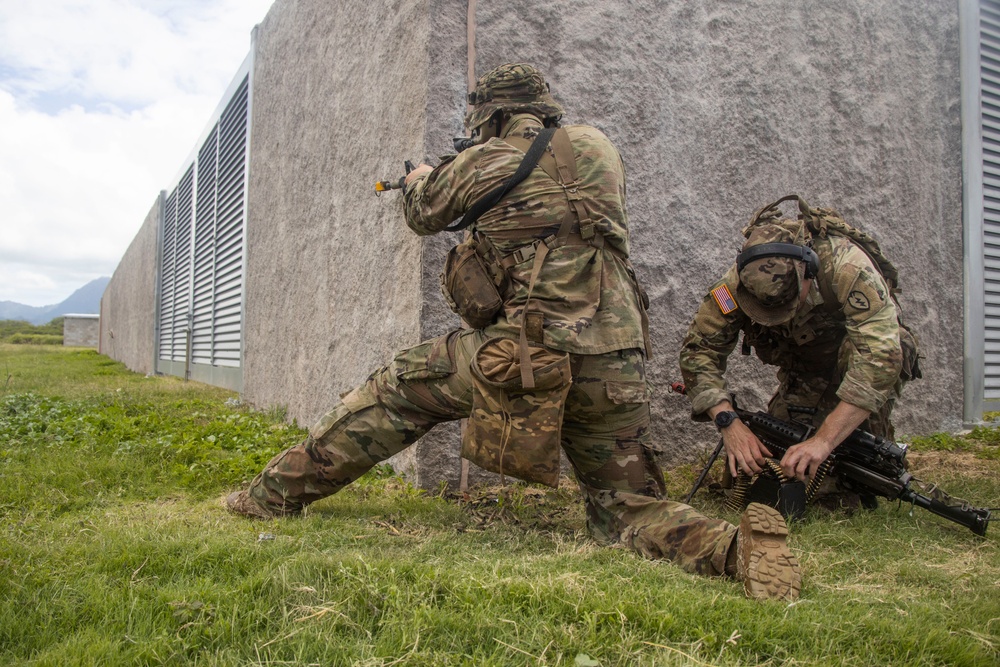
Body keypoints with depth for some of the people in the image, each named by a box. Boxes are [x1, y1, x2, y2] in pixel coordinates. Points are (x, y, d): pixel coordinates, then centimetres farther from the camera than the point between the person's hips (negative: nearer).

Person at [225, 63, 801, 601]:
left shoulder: (485, 161, 5)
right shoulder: (602, 151, 16)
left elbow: (424, 216, 23)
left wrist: (418, 180, 47)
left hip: (527, 356, -4)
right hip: (616, 370, 4)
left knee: (396, 393, 15)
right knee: (628, 511, 16)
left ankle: (278, 493, 23)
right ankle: (735, 546, -12)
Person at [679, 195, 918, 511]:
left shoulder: (845, 264, -38)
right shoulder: (737, 282, -27)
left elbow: (881, 352, -46)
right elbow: (698, 349, -22)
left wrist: (824, 440, -51)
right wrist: (729, 423, -36)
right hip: (803, 369, 3)